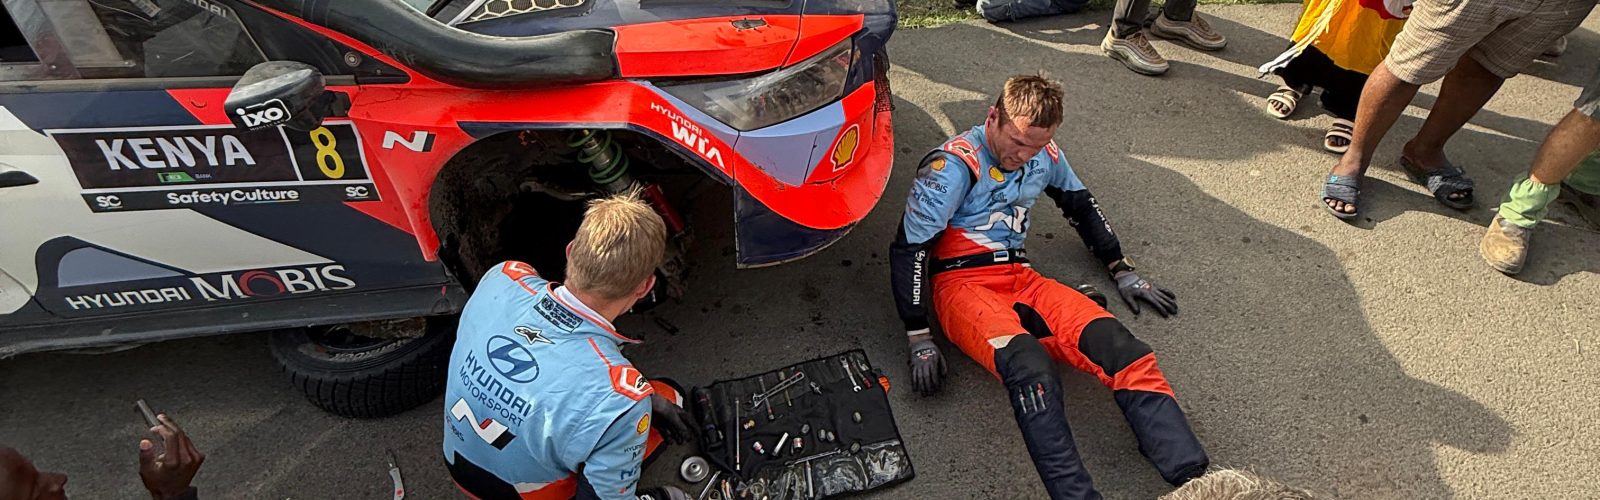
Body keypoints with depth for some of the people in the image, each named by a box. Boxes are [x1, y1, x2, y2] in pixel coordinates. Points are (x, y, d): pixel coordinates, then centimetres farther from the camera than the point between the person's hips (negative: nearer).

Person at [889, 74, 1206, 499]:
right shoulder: (954, 165, -9)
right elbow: (909, 248, -12)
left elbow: (1082, 208, 28)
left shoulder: (1045, 155, 11)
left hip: (1020, 279, 6)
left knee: (1124, 350, -21)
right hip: (962, 284, -5)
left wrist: (1123, 272, 28)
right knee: (1031, 368, -37)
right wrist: (919, 340, -14)